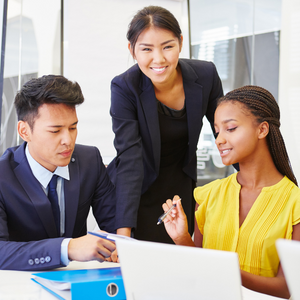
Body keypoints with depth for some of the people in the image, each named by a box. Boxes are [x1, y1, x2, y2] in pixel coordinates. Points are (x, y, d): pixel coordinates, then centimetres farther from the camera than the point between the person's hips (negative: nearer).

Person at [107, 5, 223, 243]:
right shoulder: (124, 88, -22)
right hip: (140, 189, -2)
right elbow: (129, 159, -27)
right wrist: (123, 230, -35)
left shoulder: (206, 75, -14)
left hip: (182, 186, 3)